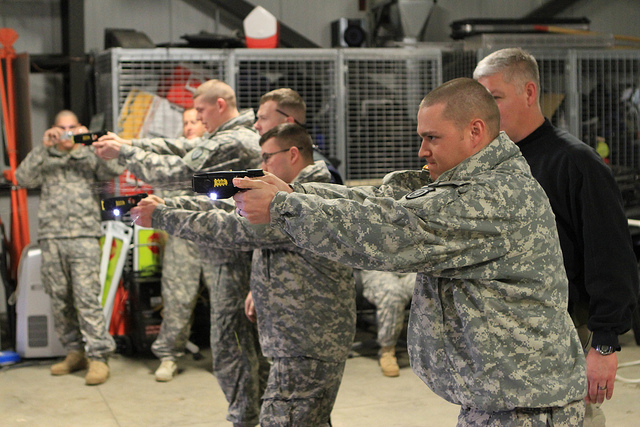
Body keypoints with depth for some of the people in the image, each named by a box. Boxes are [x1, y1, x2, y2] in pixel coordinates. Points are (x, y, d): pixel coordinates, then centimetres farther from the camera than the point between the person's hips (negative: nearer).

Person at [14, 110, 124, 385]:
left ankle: (98, 356, -11)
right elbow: (23, 178, 0)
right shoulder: (44, 159, 18)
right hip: (51, 237, 3)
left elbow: (114, 169, -6)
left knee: (87, 297, -11)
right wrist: (43, 147, -7)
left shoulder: (90, 156, 13)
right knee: (59, 299, 4)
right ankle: (75, 352, 15)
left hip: (84, 236, -3)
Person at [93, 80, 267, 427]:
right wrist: (128, 143, 4)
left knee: (229, 348, -4)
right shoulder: (244, 137, 16)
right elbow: (181, 148, 13)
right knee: (253, 341, 17)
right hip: (252, 255, 11)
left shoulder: (230, 143, -17)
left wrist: (124, 152, -10)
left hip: (234, 259, -11)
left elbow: (176, 172, -20)